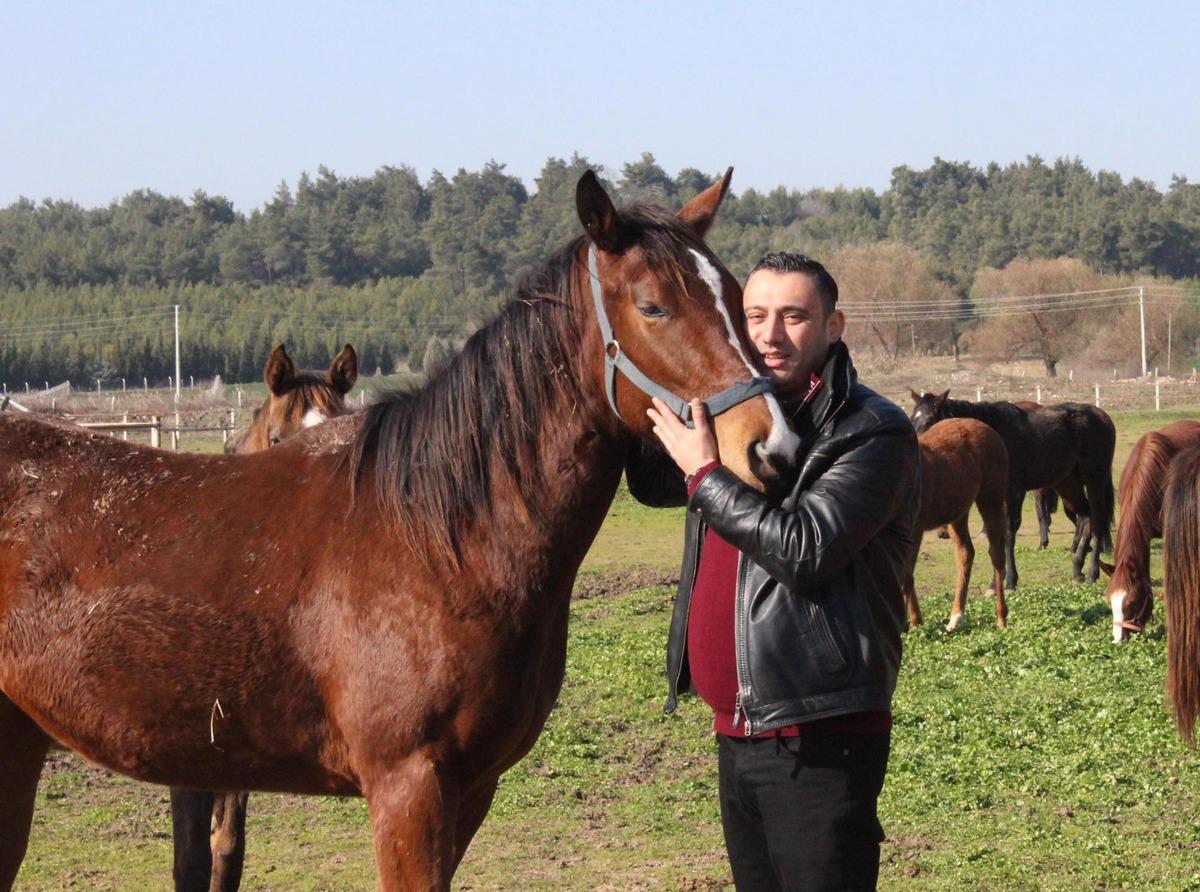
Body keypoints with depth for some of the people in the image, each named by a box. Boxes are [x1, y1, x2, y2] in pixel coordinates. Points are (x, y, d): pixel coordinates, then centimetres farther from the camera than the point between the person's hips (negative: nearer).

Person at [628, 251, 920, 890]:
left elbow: (804, 549, -24)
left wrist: (704, 472, -17)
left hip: (820, 741, -8)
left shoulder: (873, 433, -12)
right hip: (737, 733, 9)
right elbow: (653, 484, 27)